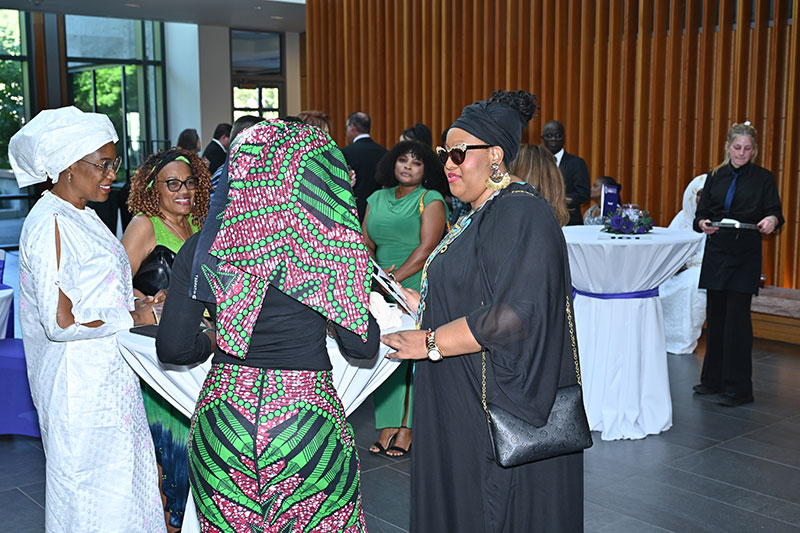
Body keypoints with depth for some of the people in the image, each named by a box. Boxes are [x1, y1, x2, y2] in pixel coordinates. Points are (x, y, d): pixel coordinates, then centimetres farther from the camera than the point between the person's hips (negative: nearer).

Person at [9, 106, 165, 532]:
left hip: (109, 380, 9)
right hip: (81, 389, -9)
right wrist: (133, 317, -15)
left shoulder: (81, 216, 11)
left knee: (122, 488, 18)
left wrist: (137, 303, 5)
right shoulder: (49, 224, -19)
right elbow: (61, 321, -25)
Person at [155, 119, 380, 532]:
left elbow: (172, 348, -3)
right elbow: (362, 347, -6)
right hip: (306, 425, -2)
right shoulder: (327, 248, -11)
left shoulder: (203, 247, -5)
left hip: (221, 420, 3)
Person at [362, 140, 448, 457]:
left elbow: (427, 246, -11)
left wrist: (396, 277, -17)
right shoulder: (377, 199, 16)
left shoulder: (431, 200, -1)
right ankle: (388, 428, 8)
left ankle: (408, 430, 4)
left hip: (417, 290, -5)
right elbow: (365, 242, 12)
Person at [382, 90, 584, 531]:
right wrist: (416, 300, 9)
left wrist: (431, 343, -20)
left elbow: (513, 315, -28)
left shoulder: (520, 214, -19)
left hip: (499, 409, -9)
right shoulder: (481, 213, 13)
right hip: (464, 401, 10)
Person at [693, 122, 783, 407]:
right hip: (716, 252, 4)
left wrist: (772, 220, -31)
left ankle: (738, 388, -1)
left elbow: (774, 210, -7)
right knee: (716, 315, 8)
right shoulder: (715, 177, 10)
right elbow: (700, 213, 7)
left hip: (746, 256, -4)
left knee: (737, 316, -8)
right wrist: (703, 223, -15)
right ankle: (714, 379, 20)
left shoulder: (763, 178, 1)